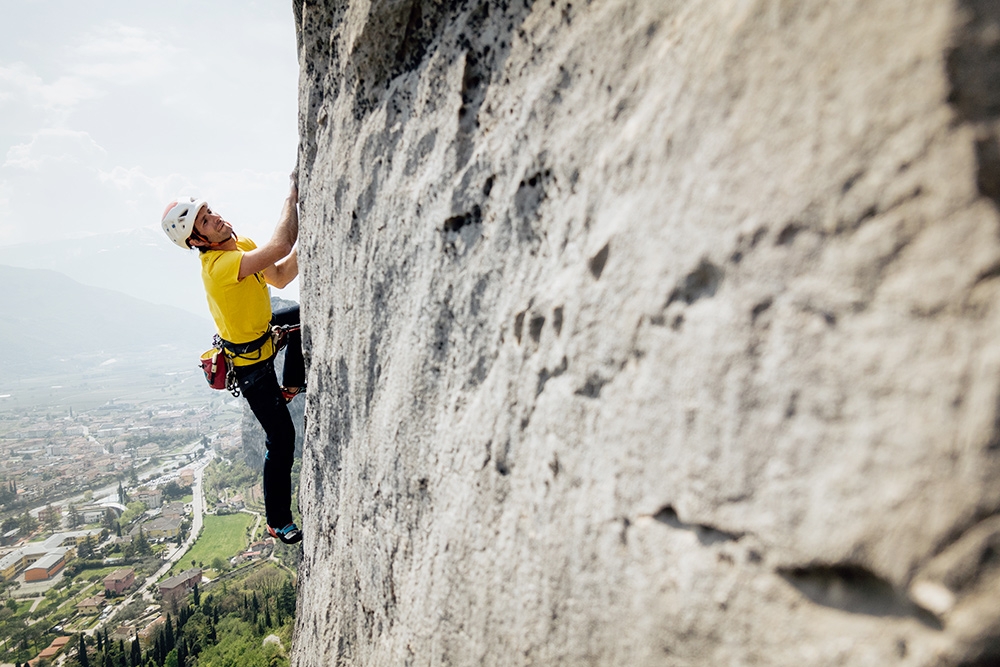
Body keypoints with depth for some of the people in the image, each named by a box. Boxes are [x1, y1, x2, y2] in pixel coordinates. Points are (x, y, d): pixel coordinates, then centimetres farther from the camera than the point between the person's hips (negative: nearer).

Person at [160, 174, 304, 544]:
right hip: (251, 364, -8)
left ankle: (291, 385, 19)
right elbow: (279, 247, -47)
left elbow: (279, 277, -3)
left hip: (263, 331, 8)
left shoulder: (242, 245, -6)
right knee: (281, 439, -2)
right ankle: (278, 523, 15)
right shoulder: (220, 265, -36)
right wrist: (292, 196, -37)